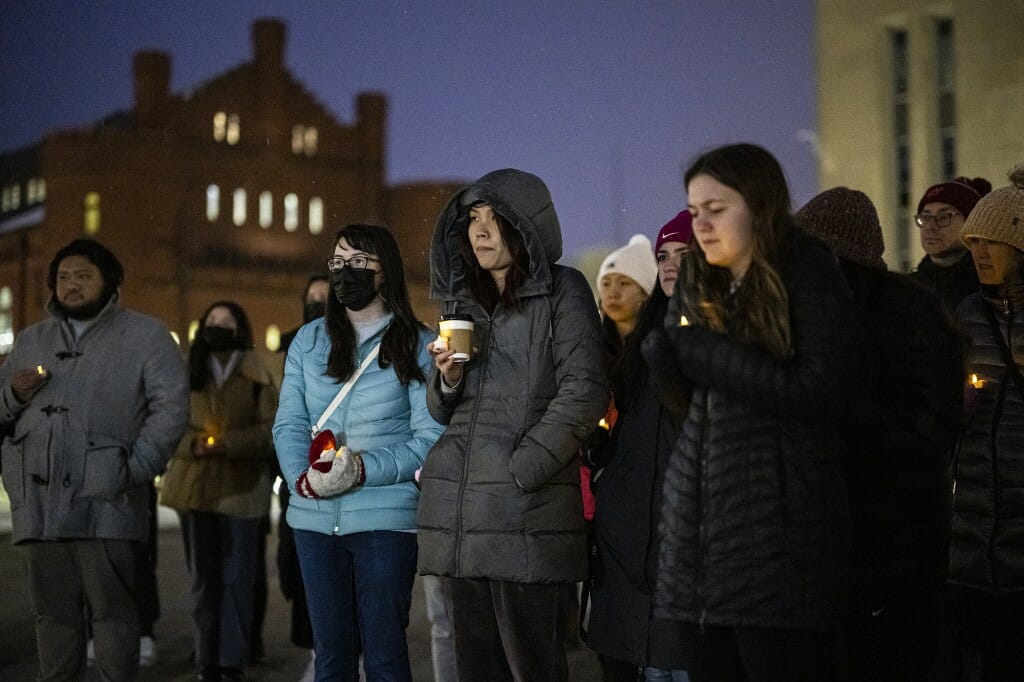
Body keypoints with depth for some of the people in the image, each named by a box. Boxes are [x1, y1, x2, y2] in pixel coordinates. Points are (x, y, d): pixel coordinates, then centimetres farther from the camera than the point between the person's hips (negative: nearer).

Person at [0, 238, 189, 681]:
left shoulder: (145, 335, 8)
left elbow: (170, 406, -1)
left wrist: (137, 469, -12)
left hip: (104, 501, -4)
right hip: (37, 503, 4)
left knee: (112, 611, -7)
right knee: (53, 614, 7)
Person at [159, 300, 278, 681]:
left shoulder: (256, 375, 4)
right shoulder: (190, 372, 12)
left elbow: (272, 428, -4)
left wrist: (229, 444, -17)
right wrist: (193, 443, -13)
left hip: (241, 487, -3)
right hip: (195, 485, 3)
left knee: (236, 576, -2)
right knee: (202, 576, 7)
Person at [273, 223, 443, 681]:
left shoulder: (417, 346, 0)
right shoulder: (309, 341, 12)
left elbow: (430, 437, -6)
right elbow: (288, 424, 7)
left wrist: (364, 471, -19)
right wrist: (303, 478, -12)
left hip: (386, 518, -3)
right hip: (314, 519, 4)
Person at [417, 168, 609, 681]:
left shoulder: (562, 290, 2)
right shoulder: (461, 300, 20)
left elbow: (584, 391, -8)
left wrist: (522, 470, -14)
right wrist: (447, 378, 0)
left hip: (524, 509, -6)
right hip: (455, 506, 6)